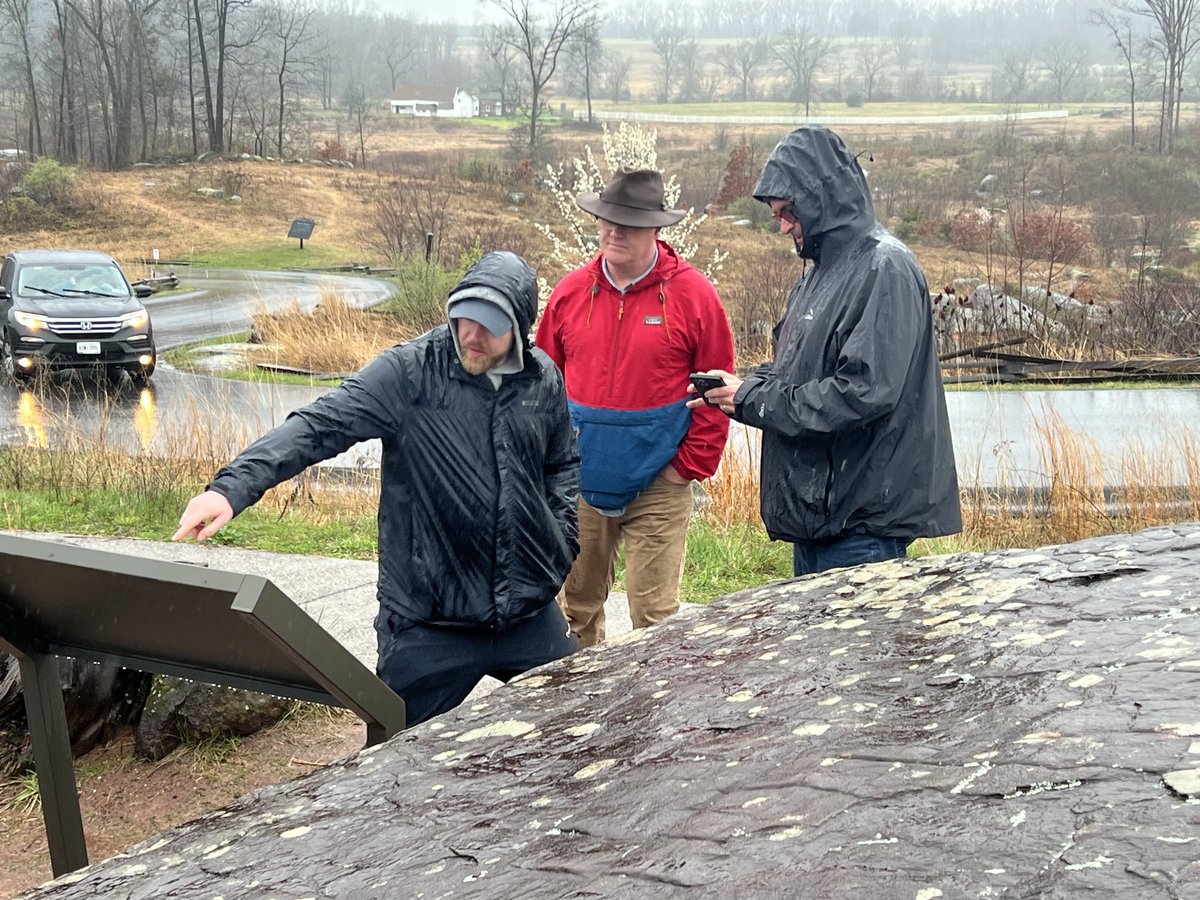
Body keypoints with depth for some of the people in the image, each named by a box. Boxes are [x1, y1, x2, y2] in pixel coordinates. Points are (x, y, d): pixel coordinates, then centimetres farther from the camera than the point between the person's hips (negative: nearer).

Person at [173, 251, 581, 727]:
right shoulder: (408, 371, -12)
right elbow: (319, 426, -22)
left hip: (530, 616, 4)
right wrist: (233, 486, -36)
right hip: (429, 625, -4)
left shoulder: (544, 380, 3)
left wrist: (560, 535, 3)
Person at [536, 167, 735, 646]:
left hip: (658, 487, -4)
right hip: (579, 484, 4)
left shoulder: (693, 295, -6)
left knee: (655, 615, -2)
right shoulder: (571, 292, 4)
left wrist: (689, 466, -7)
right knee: (576, 607, 14)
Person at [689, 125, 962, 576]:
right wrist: (740, 386, -1)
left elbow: (864, 392, -24)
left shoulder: (885, 268, -16)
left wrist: (753, 399, -16)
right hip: (815, 512, 10)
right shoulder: (823, 271, 15)